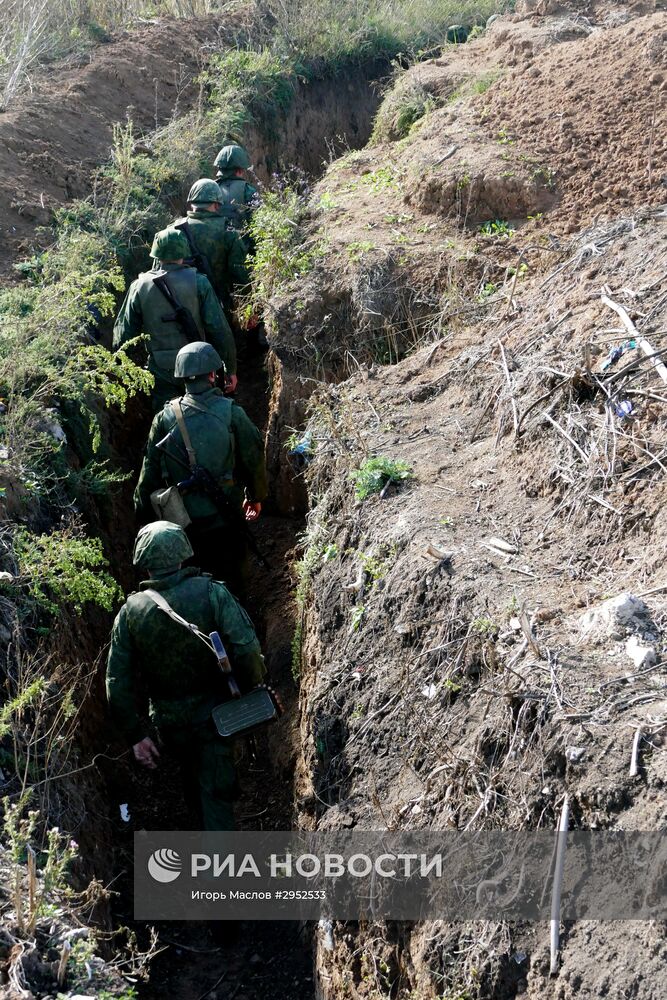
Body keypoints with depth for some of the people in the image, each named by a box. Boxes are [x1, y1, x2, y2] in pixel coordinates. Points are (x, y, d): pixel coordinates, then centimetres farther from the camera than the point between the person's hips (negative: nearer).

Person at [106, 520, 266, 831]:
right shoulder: (211, 592, -18)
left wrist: (136, 733, -2)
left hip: (168, 721, 2)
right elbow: (247, 648, -24)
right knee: (216, 791, 7)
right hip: (214, 712, -2)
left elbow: (118, 682, -10)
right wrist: (252, 689, -6)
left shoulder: (130, 612, -11)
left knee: (192, 778, 29)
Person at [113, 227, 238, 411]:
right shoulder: (198, 283, -9)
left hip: (161, 371, 1)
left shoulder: (140, 287, -4)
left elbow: (124, 333, 1)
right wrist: (230, 369, -1)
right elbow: (220, 330, -10)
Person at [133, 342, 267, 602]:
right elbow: (254, 459, -1)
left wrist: (144, 512, 13)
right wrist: (255, 496, 17)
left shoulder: (165, 418, -6)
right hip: (226, 519, -1)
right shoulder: (231, 413, -11)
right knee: (231, 589, 13)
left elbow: (150, 470, -1)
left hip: (184, 522, 1)